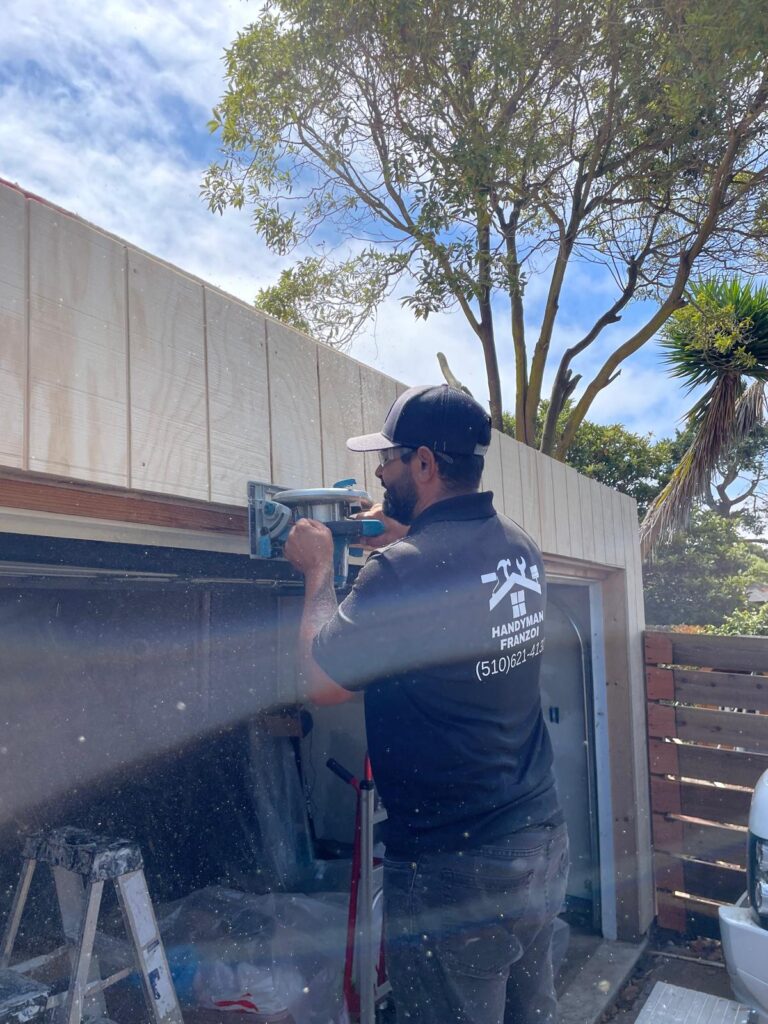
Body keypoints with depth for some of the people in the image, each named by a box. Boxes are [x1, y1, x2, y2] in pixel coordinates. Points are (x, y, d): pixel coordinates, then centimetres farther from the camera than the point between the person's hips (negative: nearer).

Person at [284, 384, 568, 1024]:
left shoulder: (405, 569, -25)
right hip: (543, 844, 8)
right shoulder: (521, 551, 0)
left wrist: (319, 570, -3)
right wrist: (404, 534, 19)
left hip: (453, 871, -7)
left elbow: (322, 682, -15)